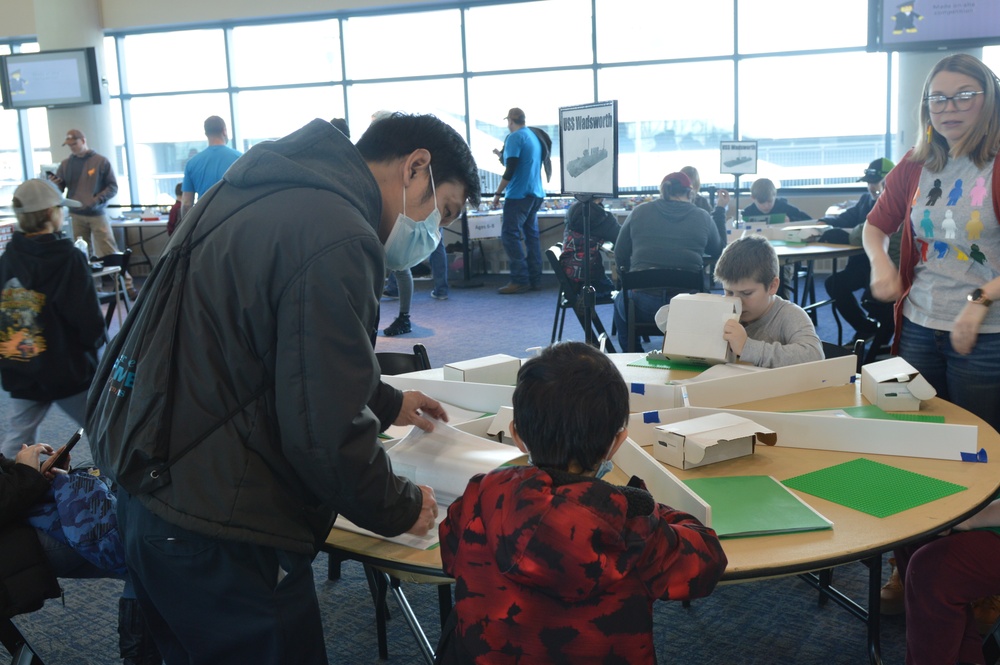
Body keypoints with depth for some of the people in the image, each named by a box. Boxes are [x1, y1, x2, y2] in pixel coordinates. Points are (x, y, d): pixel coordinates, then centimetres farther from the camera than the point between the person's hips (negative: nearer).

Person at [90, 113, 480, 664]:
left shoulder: (269, 195, 7)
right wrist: (400, 509, -6)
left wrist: (385, 403, 27)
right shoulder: (336, 241, -24)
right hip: (211, 532, -9)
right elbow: (326, 434, -24)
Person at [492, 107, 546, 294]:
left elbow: (510, 170, -16)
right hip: (535, 194, 9)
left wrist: (498, 193, -10)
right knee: (531, 235, 9)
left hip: (518, 194, -9)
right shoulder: (534, 136, 17)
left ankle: (520, 280, -11)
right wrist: (501, 156, 40)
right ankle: (534, 279, 8)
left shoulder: (515, 137, -10)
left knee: (509, 235, -7)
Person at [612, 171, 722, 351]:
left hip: (643, 307, 0)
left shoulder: (639, 212, 3)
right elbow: (717, 251, 20)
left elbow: (620, 256, 8)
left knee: (620, 300, 36)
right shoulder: (703, 218, 3)